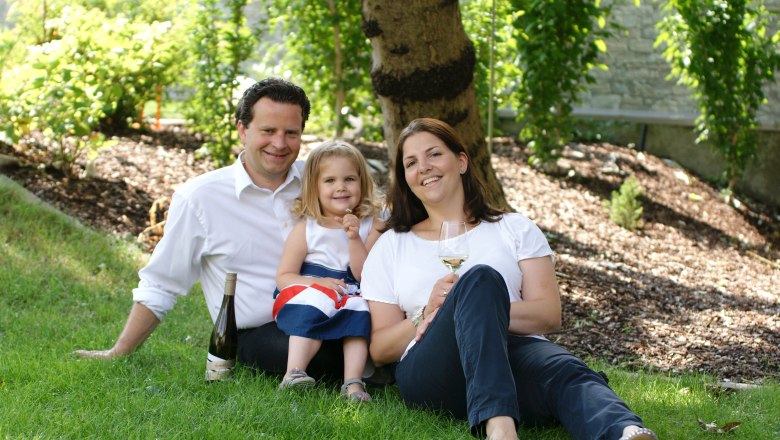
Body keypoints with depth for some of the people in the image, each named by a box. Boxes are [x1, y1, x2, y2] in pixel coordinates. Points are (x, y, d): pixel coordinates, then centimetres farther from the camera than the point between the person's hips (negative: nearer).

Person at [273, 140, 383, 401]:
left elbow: (365, 276, -3)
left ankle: (353, 382, -41)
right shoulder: (305, 229, 2)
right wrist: (316, 282, -17)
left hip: (351, 298, 1)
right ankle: (294, 373, -43)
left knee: (360, 307, -30)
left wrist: (354, 238, -14)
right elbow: (283, 277, 0)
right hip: (307, 299, -1)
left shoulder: (369, 226, 6)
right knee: (316, 299, -33)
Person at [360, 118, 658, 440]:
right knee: (480, 278, -33)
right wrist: (428, 314, -3)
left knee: (565, 371, -36)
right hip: (430, 371, -1)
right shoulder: (390, 246, 24)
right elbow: (379, 350, 17)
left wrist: (481, 312, -7)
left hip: (515, 356, 2)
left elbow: (549, 315, 9)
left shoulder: (515, 229, 23)